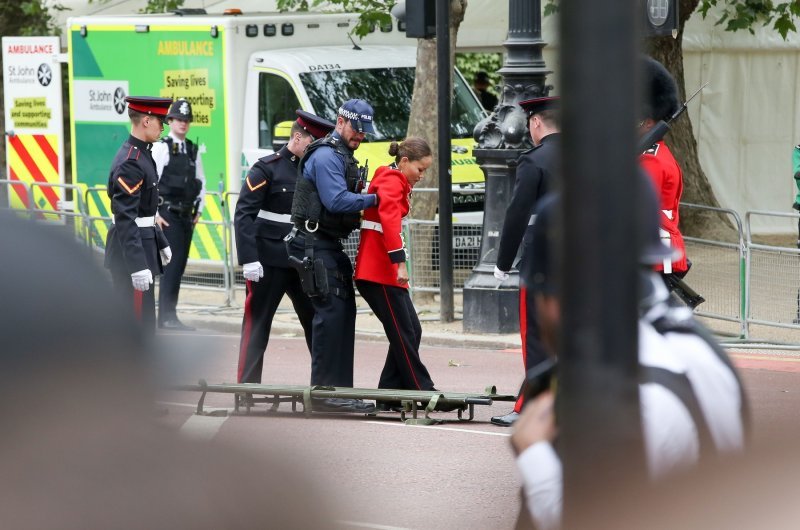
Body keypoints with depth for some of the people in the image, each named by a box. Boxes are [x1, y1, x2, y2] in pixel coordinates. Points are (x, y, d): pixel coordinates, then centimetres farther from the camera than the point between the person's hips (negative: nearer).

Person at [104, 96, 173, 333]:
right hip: (131, 251, -11)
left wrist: (160, 242, 26)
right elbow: (125, 218, -25)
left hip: (143, 241, 11)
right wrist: (138, 266, -28)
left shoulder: (141, 154, 12)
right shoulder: (130, 162, -20)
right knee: (141, 323, -8)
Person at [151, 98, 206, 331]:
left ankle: (169, 314, 13)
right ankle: (167, 316, -12)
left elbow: (200, 181, 21)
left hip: (186, 215, 7)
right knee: (173, 262, -13)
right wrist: (154, 214, -14)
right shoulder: (161, 148, -7)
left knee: (179, 265, 7)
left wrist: (198, 210, 12)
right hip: (167, 214, -7)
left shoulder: (193, 150, 14)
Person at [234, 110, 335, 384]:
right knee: (257, 324, 0)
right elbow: (244, 215, -13)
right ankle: (247, 387, 5)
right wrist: (249, 260, -20)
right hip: (269, 263, -6)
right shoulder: (266, 169, -8)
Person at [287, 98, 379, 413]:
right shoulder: (326, 156, -13)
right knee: (331, 311, -13)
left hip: (331, 245, 11)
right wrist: (373, 200, -17)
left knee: (344, 311, 10)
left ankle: (340, 388, 14)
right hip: (315, 245, -11)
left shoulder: (343, 156, 21)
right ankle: (325, 391, -13)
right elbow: (336, 201, -23)